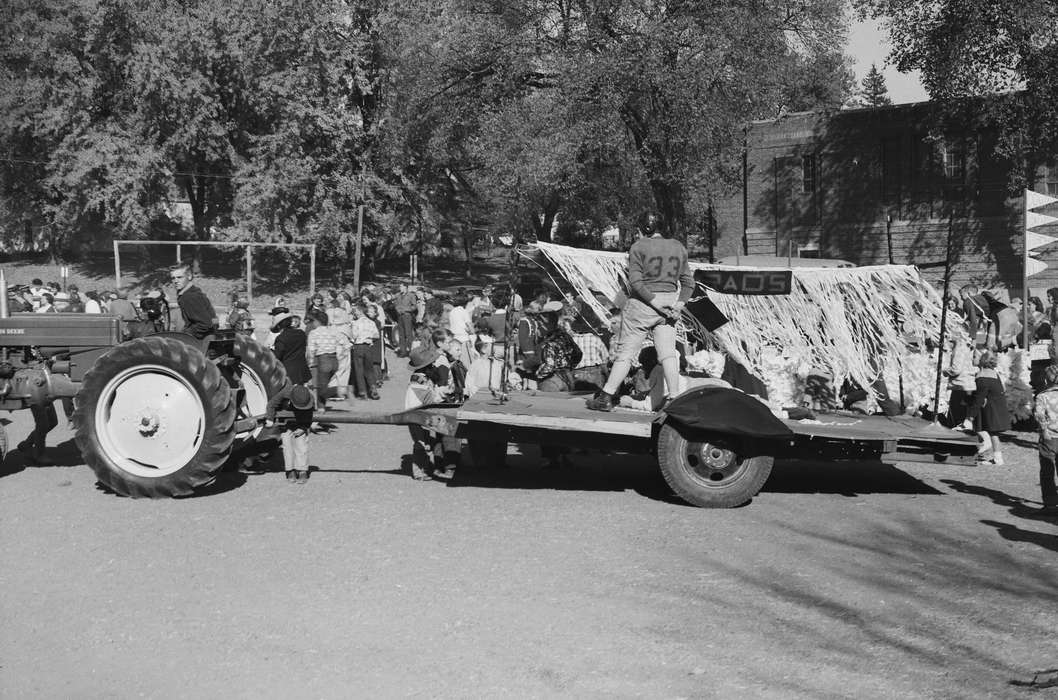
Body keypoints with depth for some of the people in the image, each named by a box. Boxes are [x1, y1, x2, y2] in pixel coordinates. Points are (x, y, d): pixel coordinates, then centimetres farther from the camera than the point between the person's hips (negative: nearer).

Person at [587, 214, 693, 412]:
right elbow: (688, 283, 8)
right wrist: (678, 305, -3)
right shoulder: (678, 248, 10)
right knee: (667, 353, 3)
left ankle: (606, 398, 8)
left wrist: (655, 303, -16)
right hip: (669, 303, 4)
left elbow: (635, 281, -16)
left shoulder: (638, 247, -6)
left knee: (625, 352, 2)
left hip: (642, 305, -4)